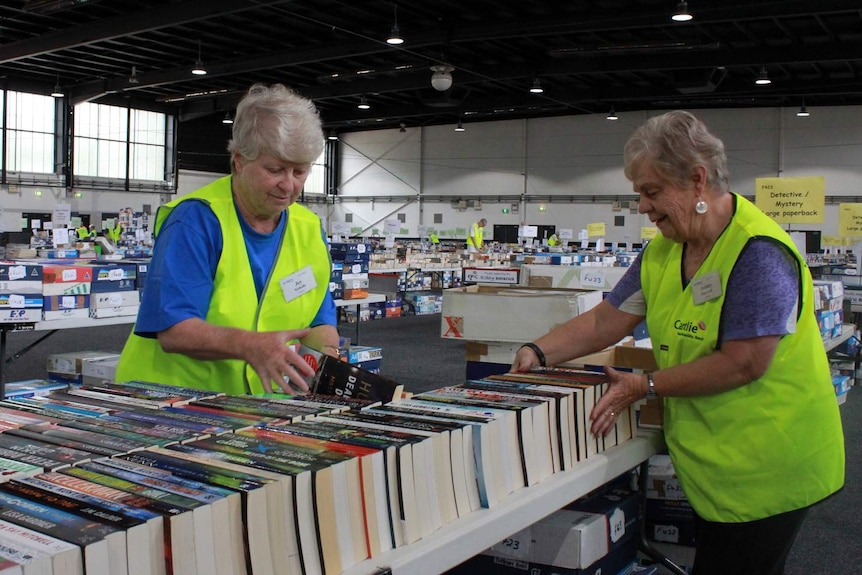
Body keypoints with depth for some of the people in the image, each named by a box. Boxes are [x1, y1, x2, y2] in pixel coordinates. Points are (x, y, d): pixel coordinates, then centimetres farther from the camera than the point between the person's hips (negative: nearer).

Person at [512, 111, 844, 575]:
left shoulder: (759, 252, -21)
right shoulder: (663, 251, 5)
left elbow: (743, 364, -24)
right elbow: (604, 323, 6)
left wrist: (644, 387, -19)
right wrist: (538, 354, -7)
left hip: (766, 469, -7)